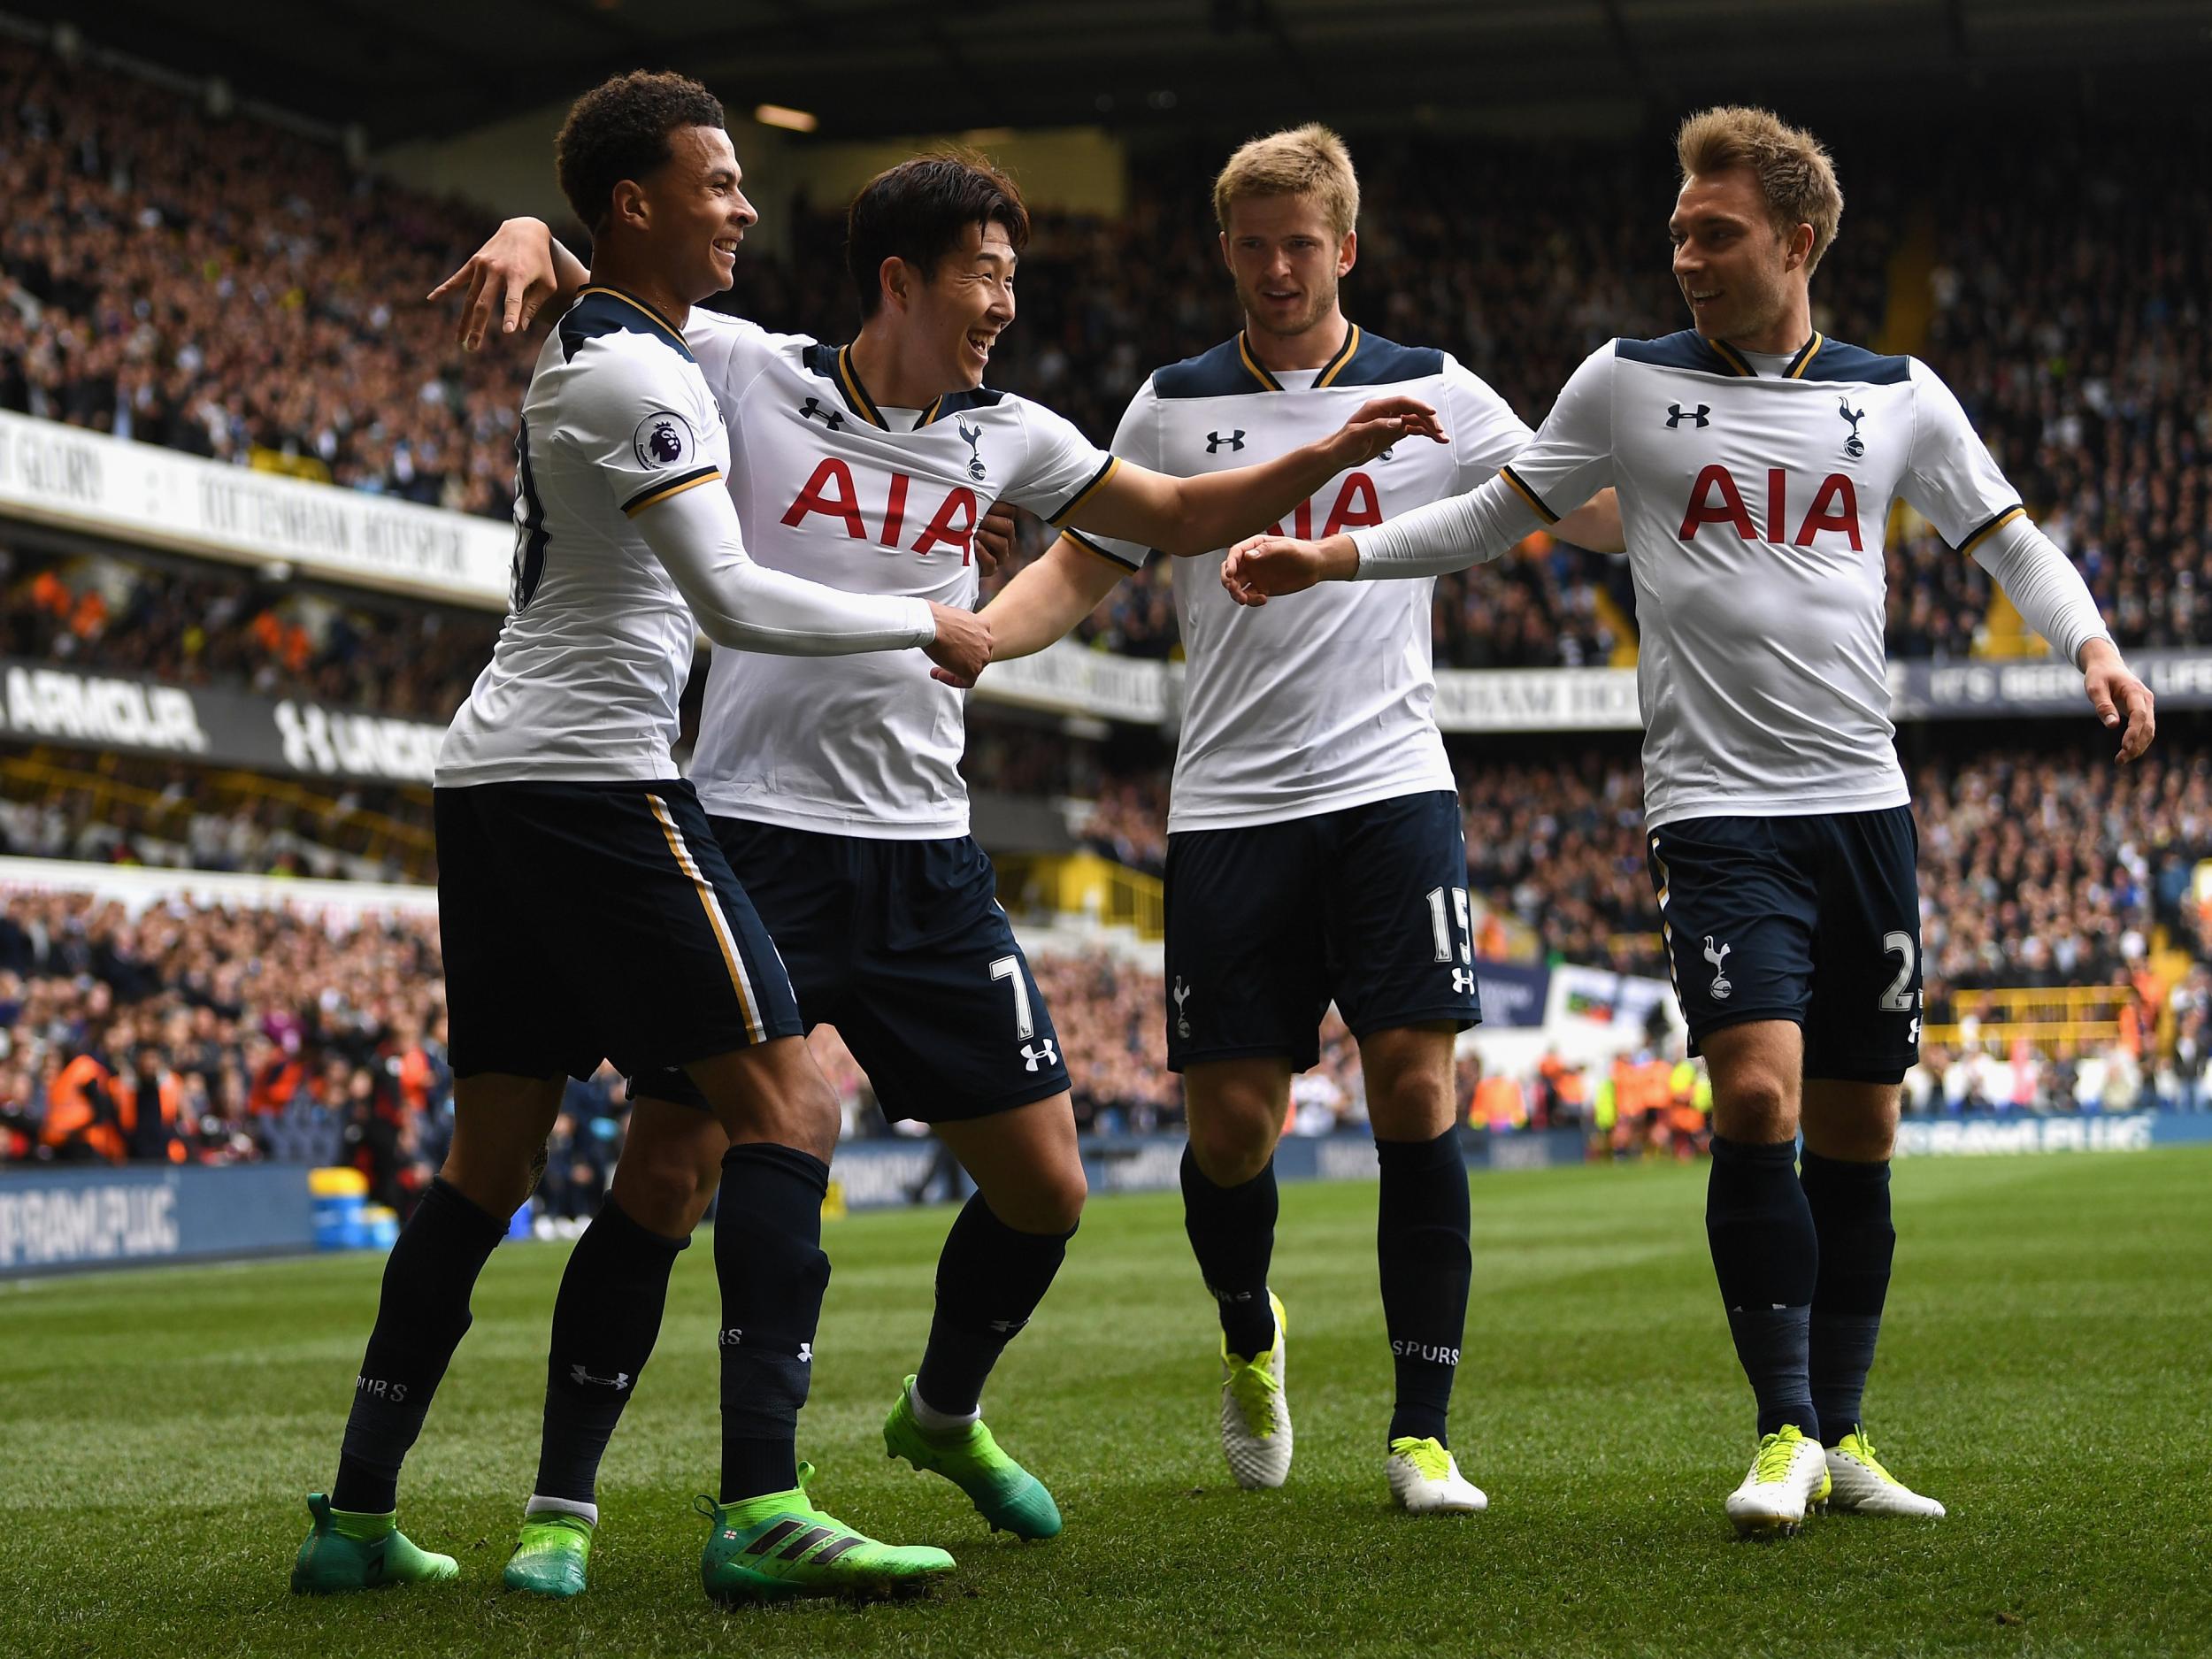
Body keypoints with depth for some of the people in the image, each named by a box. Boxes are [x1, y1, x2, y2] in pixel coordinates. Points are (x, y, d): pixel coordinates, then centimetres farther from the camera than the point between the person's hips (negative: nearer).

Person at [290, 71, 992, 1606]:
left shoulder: (599, 347, 20)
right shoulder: (637, 373, -12)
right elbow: (730, 600, -20)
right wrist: (925, 626, -8)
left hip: (493, 781, 10)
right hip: (592, 779, -10)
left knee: (494, 1155, 13)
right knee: (788, 1106, -12)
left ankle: (357, 1518, 13)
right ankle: (762, 1514, -20)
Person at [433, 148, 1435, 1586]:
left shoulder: (1001, 436, 9)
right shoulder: (747, 374, -3)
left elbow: (1184, 515, 20)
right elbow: (582, 284, 1)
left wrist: (1329, 454, 8)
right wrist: (531, 241, -21)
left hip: (927, 865, 5)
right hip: (752, 837, -4)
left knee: (1045, 1192, 6)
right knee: (671, 1182, -9)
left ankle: (945, 1415, 35)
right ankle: (560, 1505, 7)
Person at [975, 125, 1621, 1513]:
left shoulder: (1433, 393, 7)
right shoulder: (1175, 407, 9)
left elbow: (1600, 512, 12)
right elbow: (1078, 572, 11)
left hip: (1392, 786, -1)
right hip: (1229, 805, 1)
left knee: (1416, 1087, -10)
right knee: (1232, 1121, -2)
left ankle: (1423, 1433, -2)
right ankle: (1251, 1335, 30)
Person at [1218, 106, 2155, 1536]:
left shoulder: (1899, 398, 7)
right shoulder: (1628, 383, 3)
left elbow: (2008, 538, 14)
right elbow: (1495, 516, 11)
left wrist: (2092, 644, -4)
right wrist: (1332, 556, 0)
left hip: (1865, 801, 3)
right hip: (1718, 809, -2)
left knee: (1859, 1130, 6)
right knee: (1757, 1094, -19)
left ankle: (1843, 1435, 18)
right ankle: (1786, 1432, -10)